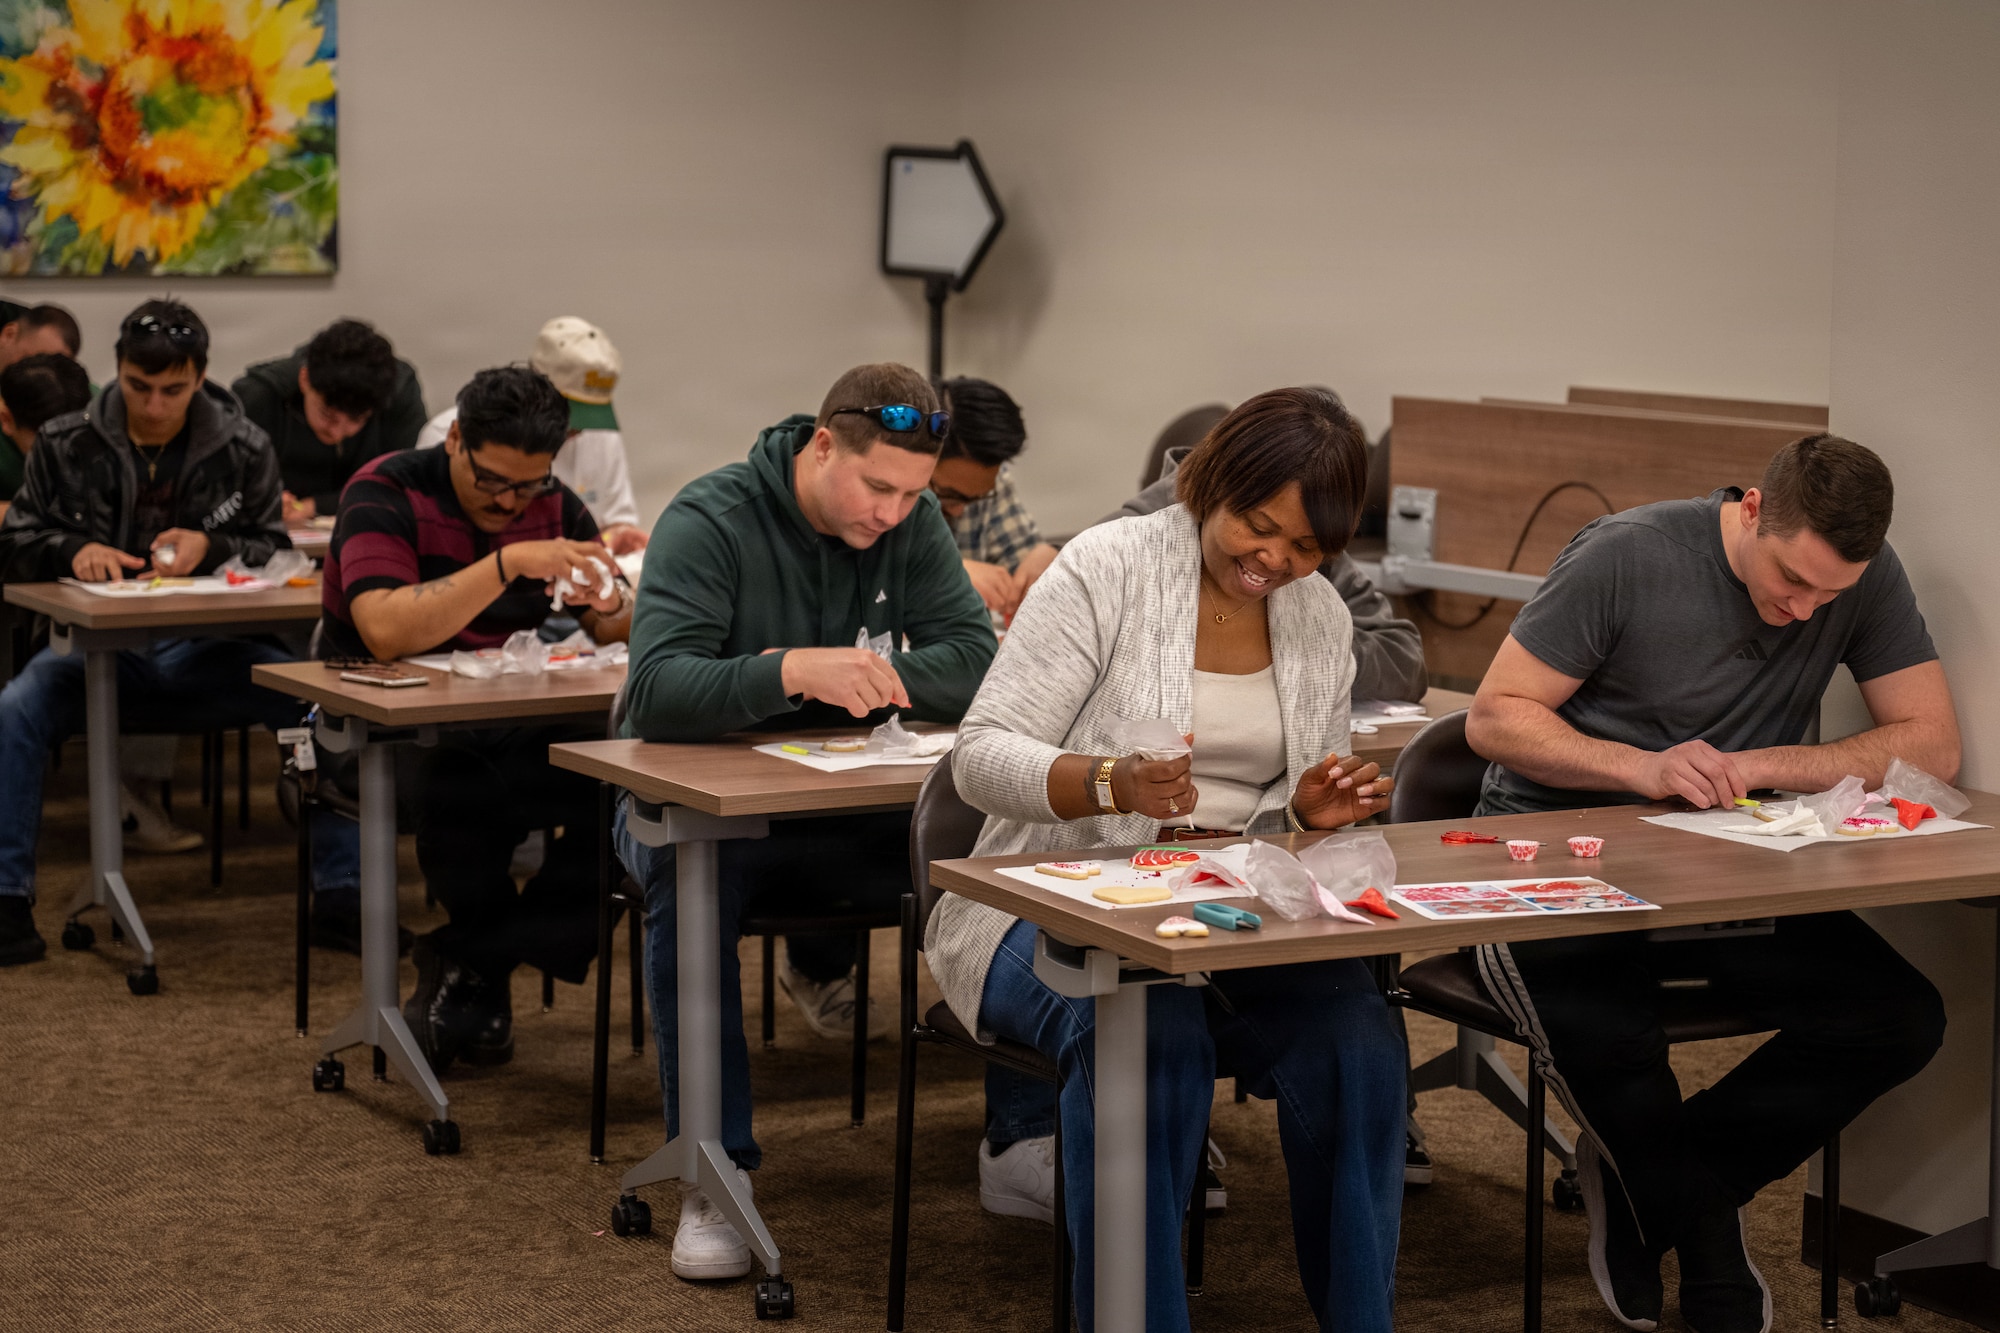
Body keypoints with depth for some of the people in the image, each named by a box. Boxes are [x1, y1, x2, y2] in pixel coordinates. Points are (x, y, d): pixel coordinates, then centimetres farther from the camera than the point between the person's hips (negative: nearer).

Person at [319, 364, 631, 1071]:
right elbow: (385, 631, -28)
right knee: (467, 788, -39)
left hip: (512, 727, 5)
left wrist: (616, 607, -20)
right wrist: (509, 563, -32)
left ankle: (466, 962, -10)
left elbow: (615, 628, 5)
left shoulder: (552, 506, 6)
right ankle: (484, 985, -11)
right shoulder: (386, 493, -11)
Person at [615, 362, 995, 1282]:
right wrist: (790, 670, -45)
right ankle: (718, 1168, -31)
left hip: (841, 803, 5)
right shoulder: (708, 523, -17)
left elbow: (975, 660, -8)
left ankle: (823, 963, 14)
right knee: (688, 878, -39)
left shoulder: (912, 524, -1)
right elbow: (656, 689, -29)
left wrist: (874, 675, -25)